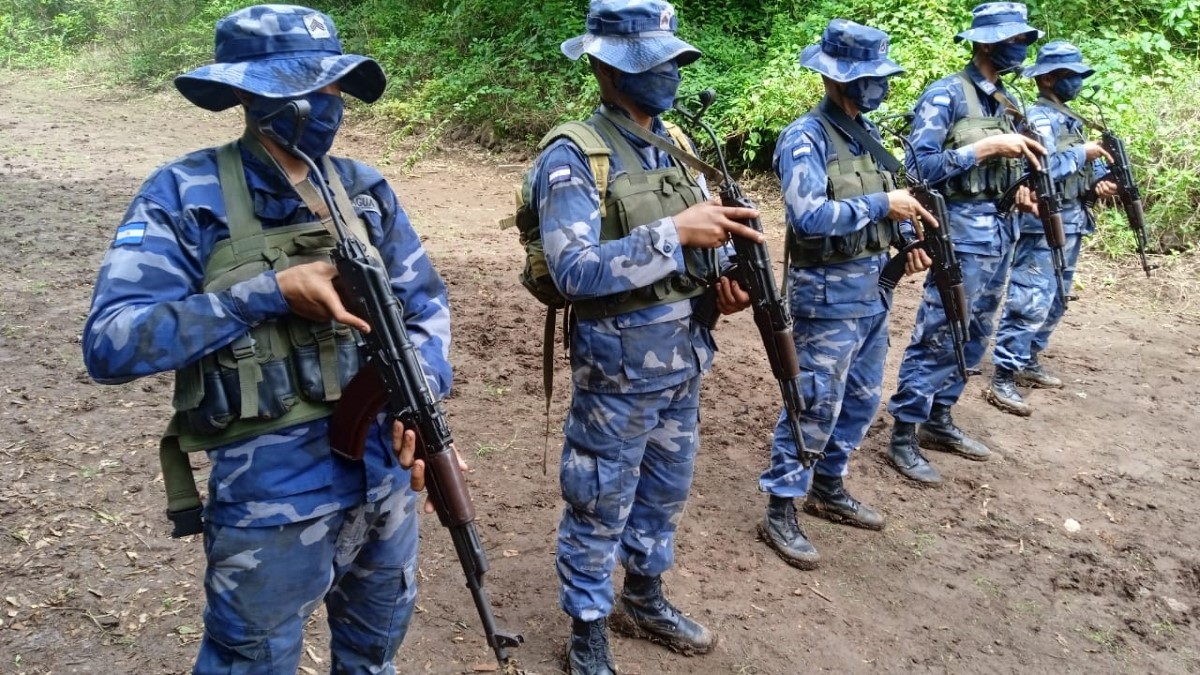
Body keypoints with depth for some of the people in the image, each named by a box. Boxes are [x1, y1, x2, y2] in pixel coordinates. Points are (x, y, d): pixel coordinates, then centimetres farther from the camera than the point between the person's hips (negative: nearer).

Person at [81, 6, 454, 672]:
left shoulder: (364, 188, 3)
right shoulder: (186, 195, -12)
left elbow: (425, 300, 8)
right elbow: (109, 343, -18)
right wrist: (269, 293, -24)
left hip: (387, 470, 5)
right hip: (272, 491, -4)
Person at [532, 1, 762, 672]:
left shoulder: (676, 144, 6)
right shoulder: (573, 158, -17)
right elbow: (574, 270, -28)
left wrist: (727, 283, -7)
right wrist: (673, 232, -31)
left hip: (684, 360, 7)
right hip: (618, 368, -7)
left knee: (665, 495, 22)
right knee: (600, 509, 9)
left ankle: (645, 599, 44)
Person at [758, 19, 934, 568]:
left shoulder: (865, 132, 11)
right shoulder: (805, 138, -16)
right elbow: (808, 216, -29)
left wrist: (909, 240, 1)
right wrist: (881, 205, -24)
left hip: (873, 288, 9)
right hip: (829, 293, -9)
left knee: (861, 399, 17)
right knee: (815, 406, -4)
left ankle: (828, 489, 34)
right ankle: (779, 513, 9)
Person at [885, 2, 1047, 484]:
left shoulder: (1008, 100, 14)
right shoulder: (946, 95, -10)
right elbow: (920, 166, -18)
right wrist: (987, 146, -20)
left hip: (1002, 230, 9)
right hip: (963, 230, -9)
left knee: (973, 337, 15)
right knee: (937, 339, -5)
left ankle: (939, 422, 27)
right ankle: (903, 439, 4)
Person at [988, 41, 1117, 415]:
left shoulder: (1069, 117, 17)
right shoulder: (1039, 117, -12)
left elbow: (1080, 169, 21)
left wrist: (1100, 181, 1)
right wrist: (1082, 153, -17)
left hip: (1071, 223, 10)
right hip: (1043, 226, -10)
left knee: (1054, 302, 16)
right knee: (1030, 303, -11)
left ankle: (1028, 362, 28)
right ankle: (1002, 379, -8)